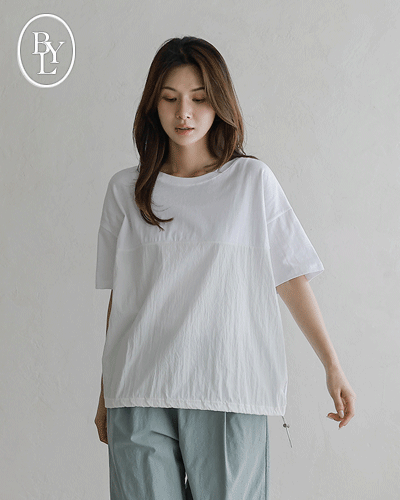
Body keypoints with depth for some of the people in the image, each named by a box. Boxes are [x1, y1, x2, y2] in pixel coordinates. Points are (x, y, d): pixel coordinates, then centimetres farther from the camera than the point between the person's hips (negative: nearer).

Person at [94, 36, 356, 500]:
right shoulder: (126, 190, 9)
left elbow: (292, 278, 6)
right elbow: (119, 295, 13)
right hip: (139, 395, 2)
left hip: (228, 392, -1)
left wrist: (332, 366, 2)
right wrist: (106, 393, 16)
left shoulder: (253, 180, 4)